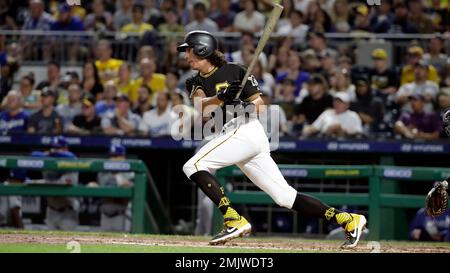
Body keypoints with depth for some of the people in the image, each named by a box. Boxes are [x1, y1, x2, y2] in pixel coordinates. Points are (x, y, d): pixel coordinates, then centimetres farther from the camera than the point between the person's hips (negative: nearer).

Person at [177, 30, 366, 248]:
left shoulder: (233, 71, 1)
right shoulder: (195, 83, 17)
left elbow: (259, 102, -1)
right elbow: (200, 106, -5)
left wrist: (247, 107, -22)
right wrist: (219, 98, -25)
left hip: (246, 131, -7)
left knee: (193, 166, -17)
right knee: (284, 196, 2)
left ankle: (234, 220, -24)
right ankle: (348, 220, 3)